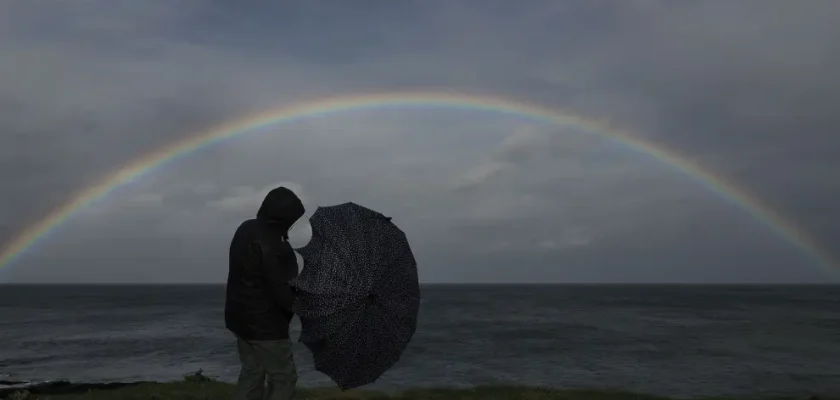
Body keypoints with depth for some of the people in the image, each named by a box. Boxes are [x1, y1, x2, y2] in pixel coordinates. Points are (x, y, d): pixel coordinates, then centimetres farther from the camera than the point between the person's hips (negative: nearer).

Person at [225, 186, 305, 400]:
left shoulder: (246, 229, 1)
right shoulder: (272, 247, -28)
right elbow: (284, 295, -25)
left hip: (241, 318, 9)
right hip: (265, 324, -9)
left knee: (252, 372, 20)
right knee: (284, 377, 3)